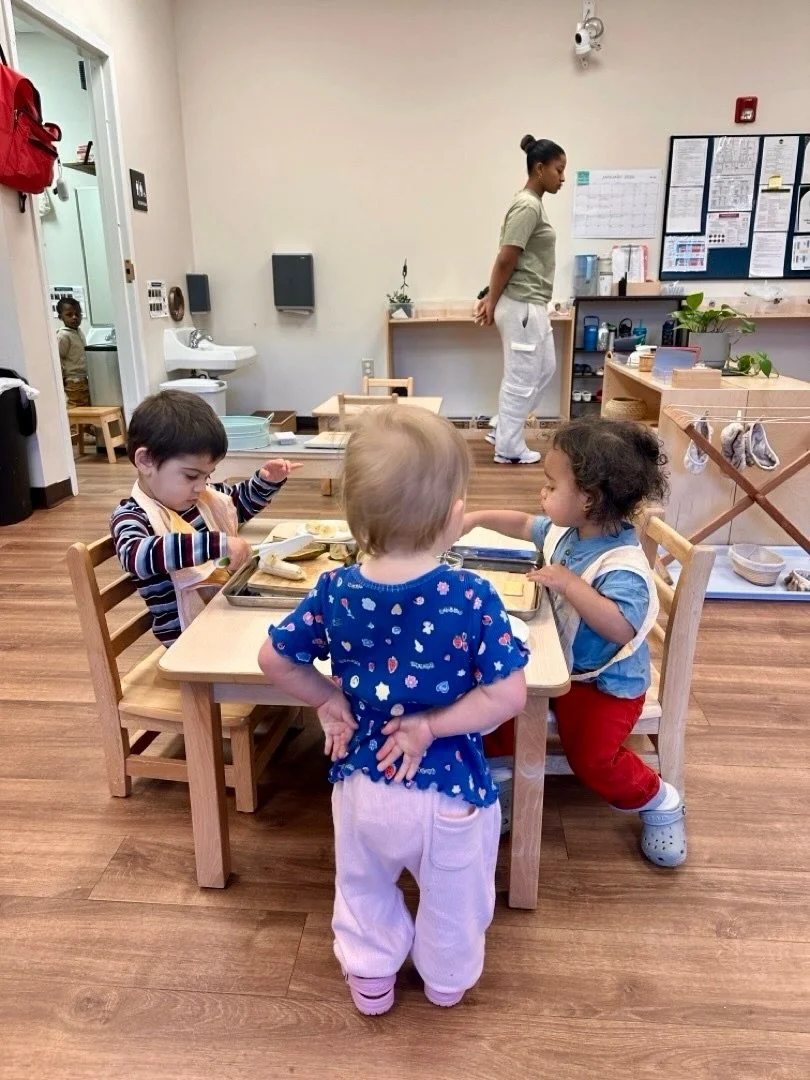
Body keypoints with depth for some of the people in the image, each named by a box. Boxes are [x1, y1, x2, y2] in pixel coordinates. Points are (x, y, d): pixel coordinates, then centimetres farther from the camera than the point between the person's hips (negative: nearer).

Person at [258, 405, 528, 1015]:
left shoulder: (335, 592, -16)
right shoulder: (473, 598, -25)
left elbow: (274, 660, -6)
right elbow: (508, 697, -23)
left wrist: (328, 700, 4)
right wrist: (431, 725, -15)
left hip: (363, 784, 2)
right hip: (452, 791, -2)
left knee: (365, 887, 31)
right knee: (454, 898, 28)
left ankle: (370, 979, 52)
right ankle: (449, 981, 52)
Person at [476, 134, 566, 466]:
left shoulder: (531, 203, 15)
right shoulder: (528, 207, -16)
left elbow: (505, 261, 15)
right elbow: (506, 260, -19)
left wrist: (491, 297, 12)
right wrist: (493, 302, -11)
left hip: (532, 306, 10)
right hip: (523, 306, -10)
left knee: (543, 370, 18)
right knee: (521, 378, -1)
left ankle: (501, 430, 25)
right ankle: (509, 448, 11)